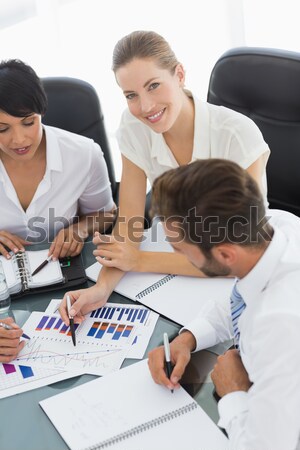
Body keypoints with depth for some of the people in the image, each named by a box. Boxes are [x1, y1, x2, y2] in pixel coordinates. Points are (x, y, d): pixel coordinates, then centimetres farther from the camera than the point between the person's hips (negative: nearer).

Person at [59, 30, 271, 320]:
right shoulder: (134, 130, -10)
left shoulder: (239, 135, -24)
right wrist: (103, 286, -30)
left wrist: (141, 261, -21)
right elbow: (128, 224, -10)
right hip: (177, 260, 4)